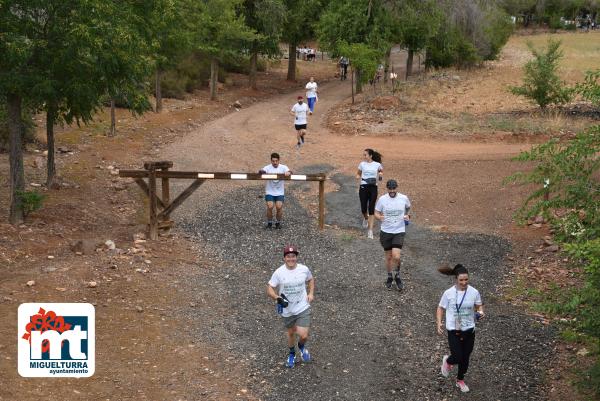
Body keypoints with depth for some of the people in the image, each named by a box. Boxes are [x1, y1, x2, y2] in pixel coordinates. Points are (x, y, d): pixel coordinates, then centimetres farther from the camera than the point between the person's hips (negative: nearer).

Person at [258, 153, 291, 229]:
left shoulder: (283, 167, -2)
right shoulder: (268, 167, -5)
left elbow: (289, 172, -17)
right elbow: (260, 172, -20)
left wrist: (288, 172, -41)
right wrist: (262, 171, -44)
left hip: (280, 192, 1)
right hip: (269, 192, -1)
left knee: (279, 207, -14)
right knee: (270, 207, -16)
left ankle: (278, 222, 11)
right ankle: (269, 223, 9)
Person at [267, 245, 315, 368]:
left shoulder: (304, 269, -9)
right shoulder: (279, 273, -15)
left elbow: (310, 279, 13)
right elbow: (269, 289, -9)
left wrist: (311, 293, -1)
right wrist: (278, 298, -26)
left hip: (303, 308, 0)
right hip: (287, 310, 0)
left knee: (303, 335, -10)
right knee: (290, 333, 20)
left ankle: (301, 346, 28)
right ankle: (291, 353, 49)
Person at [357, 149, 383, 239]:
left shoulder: (378, 165, 3)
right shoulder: (362, 164, 7)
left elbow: (381, 176, 15)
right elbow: (358, 173, 20)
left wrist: (381, 176, -9)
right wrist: (358, 177, -3)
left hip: (373, 187, -2)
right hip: (363, 187, 2)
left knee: (371, 209, -7)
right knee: (363, 208, 0)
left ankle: (370, 230, -5)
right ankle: (365, 218, 37)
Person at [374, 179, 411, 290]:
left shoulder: (404, 198, -4)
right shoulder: (382, 199, -6)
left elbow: (408, 207, 19)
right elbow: (376, 213, 2)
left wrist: (407, 216, 1)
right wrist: (380, 217, -19)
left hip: (399, 232, -1)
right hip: (386, 231, 1)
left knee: (396, 256, -14)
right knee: (388, 257, 10)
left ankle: (397, 275, 12)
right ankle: (389, 277, 33)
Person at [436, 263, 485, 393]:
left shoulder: (474, 292, -9)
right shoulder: (449, 293, -13)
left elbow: (479, 306, 6)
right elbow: (441, 308, -1)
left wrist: (481, 312, -16)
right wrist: (439, 323, -13)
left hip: (469, 330, 3)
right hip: (454, 331, -3)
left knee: (465, 358, 15)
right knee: (457, 357, -7)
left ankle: (460, 380, 39)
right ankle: (448, 361, 31)